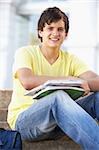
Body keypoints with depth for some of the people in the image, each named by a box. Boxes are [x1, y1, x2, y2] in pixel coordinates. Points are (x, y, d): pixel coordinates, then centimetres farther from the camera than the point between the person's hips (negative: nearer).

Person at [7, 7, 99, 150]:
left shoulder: (71, 60, 6)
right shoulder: (25, 53, -4)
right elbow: (27, 81, -27)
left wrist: (81, 83, -33)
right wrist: (69, 79, -28)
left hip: (57, 122, 4)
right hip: (23, 121, -4)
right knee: (59, 96, -35)